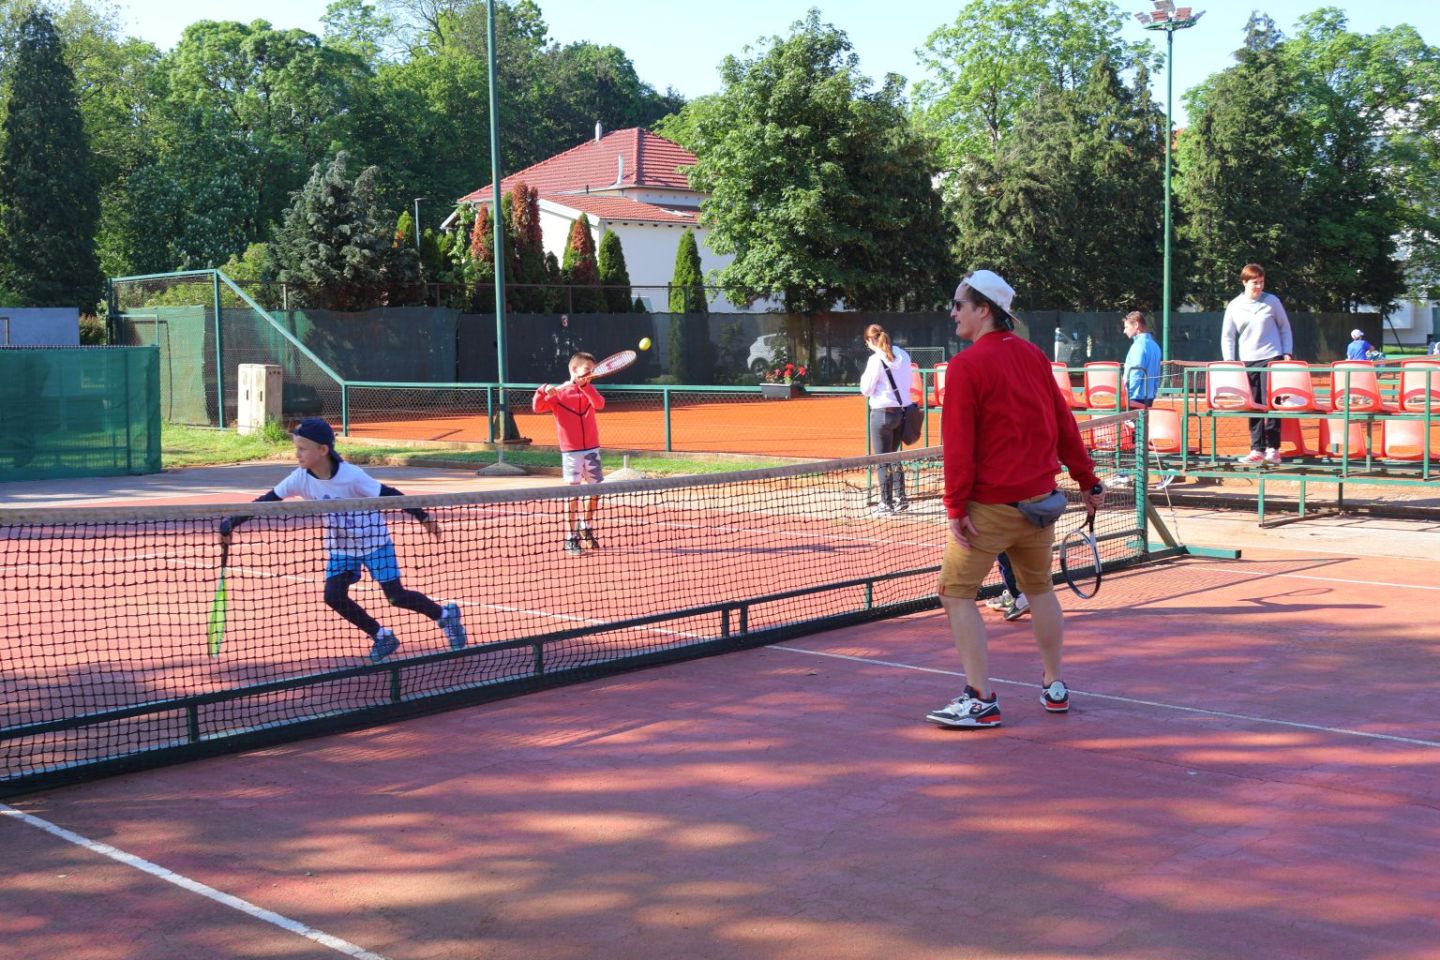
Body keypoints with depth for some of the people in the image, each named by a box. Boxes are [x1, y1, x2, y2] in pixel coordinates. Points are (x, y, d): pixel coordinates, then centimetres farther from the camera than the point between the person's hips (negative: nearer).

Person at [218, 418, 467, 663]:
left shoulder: (351, 476, -28)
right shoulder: (300, 479, -15)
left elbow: (389, 495, -21)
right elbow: (266, 501, -11)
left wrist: (423, 517, -19)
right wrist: (232, 522, -20)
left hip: (373, 539, -5)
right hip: (340, 546, 5)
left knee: (396, 596, -5)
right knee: (334, 596, -10)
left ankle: (446, 614, 23)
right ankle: (382, 637, 11)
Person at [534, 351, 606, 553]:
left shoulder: (589, 390, 8)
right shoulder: (558, 393, -3)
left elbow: (600, 404, -12)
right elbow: (537, 408, -9)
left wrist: (585, 386, -23)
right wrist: (543, 391, -26)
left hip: (592, 449, 4)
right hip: (571, 451, -4)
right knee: (573, 493, -7)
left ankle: (586, 527, 32)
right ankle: (570, 539, -1)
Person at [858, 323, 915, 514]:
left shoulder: (876, 359, -13)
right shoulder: (903, 355, 6)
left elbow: (866, 389, -9)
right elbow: (910, 380, 16)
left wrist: (865, 375, 7)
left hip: (883, 412, -7)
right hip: (903, 410, 7)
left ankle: (886, 503, 3)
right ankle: (900, 497, 16)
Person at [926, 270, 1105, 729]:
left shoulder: (966, 366, -13)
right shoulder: (1033, 355, 6)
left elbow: (958, 444, -16)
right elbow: (1064, 423, 11)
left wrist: (956, 506, -14)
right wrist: (1087, 480, 18)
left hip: (990, 505, -7)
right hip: (1040, 499, 7)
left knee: (956, 594, 1)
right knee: (1039, 587, 20)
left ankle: (981, 700, 0)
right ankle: (1054, 687, 29)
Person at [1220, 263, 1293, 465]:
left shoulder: (1272, 301, 1)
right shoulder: (1234, 306, 4)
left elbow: (1285, 328, 10)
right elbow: (1227, 337, 9)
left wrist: (1287, 353, 1)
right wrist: (1230, 362, 0)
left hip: (1272, 358, -2)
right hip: (1248, 361, 2)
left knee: (1271, 404, -6)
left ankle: (1273, 448, -1)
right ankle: (1257, 450, 6)